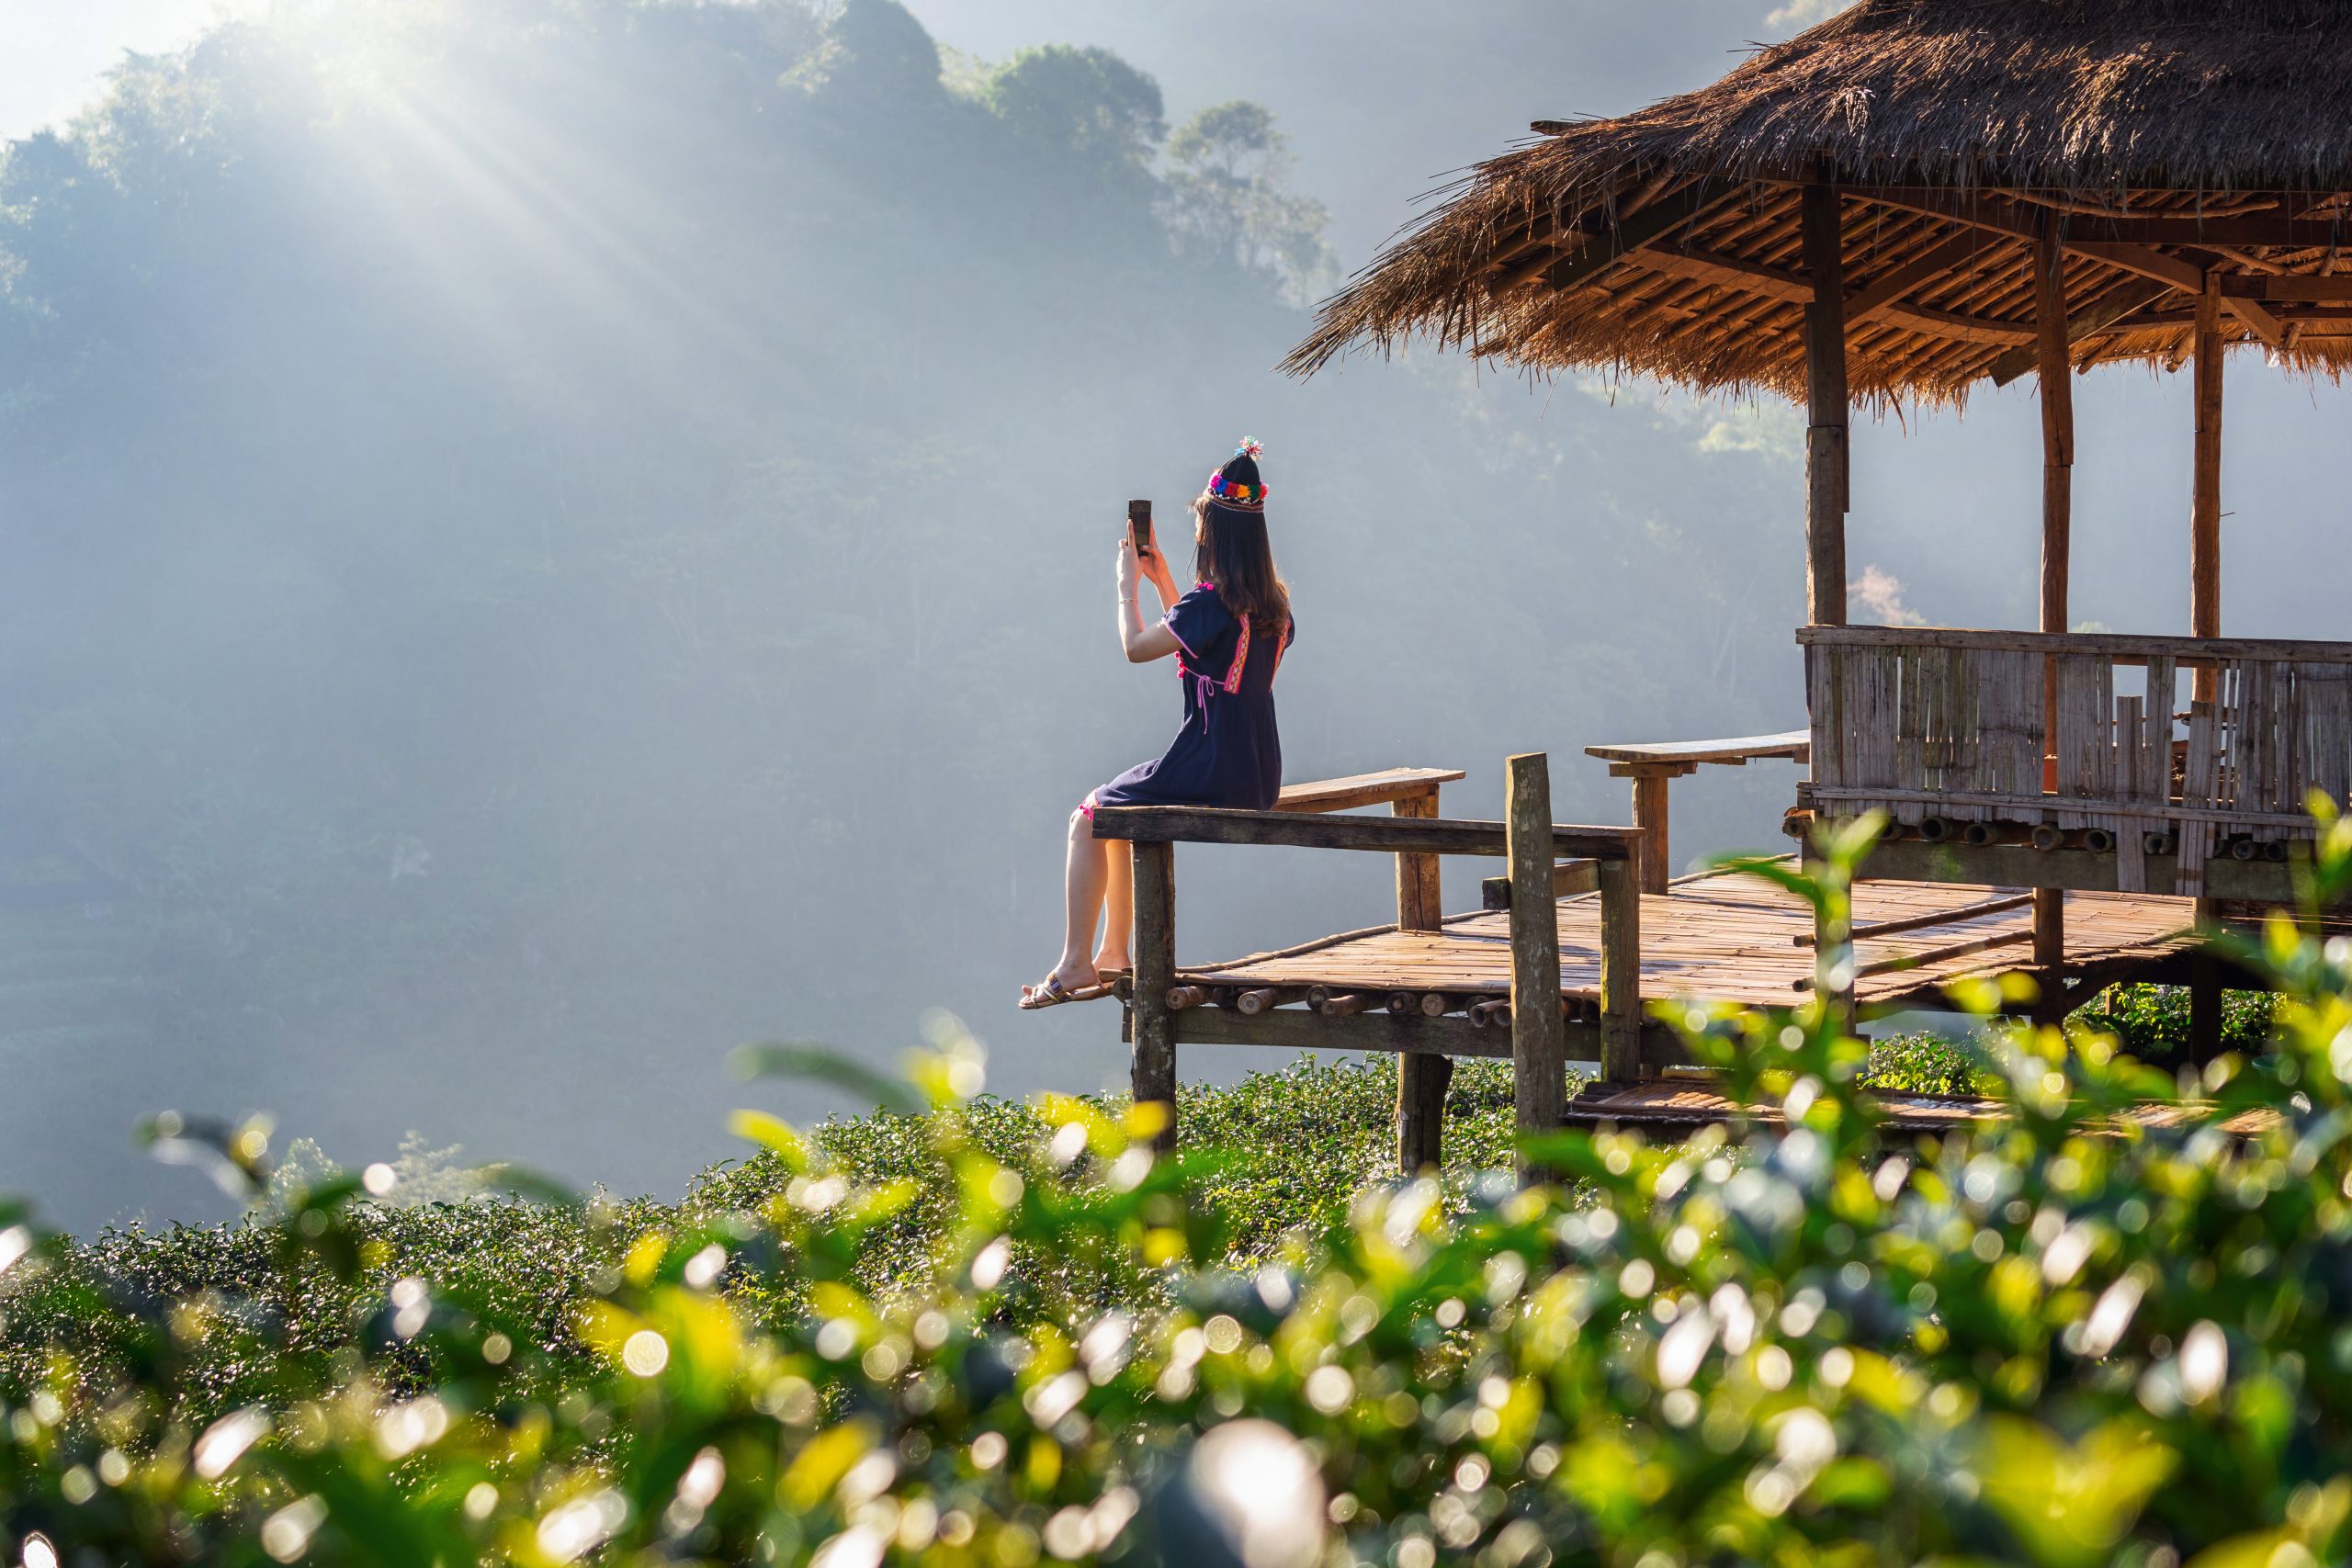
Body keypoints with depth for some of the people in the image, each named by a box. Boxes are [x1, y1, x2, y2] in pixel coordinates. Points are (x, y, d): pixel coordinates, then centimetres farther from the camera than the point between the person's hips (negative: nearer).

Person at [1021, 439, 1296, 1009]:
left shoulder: (1211, 601, -18)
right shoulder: (1272, 605, 9)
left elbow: (1136, 647, -8)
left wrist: (1128, 585, 6)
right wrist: (1161, 582, 25)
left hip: (1210, 773, -9)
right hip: (1257, 780, 9)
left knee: (1088, 819, 6)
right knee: (1119, 808, 27)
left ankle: (1075, 965, 2)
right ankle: (1113, 955, 28)